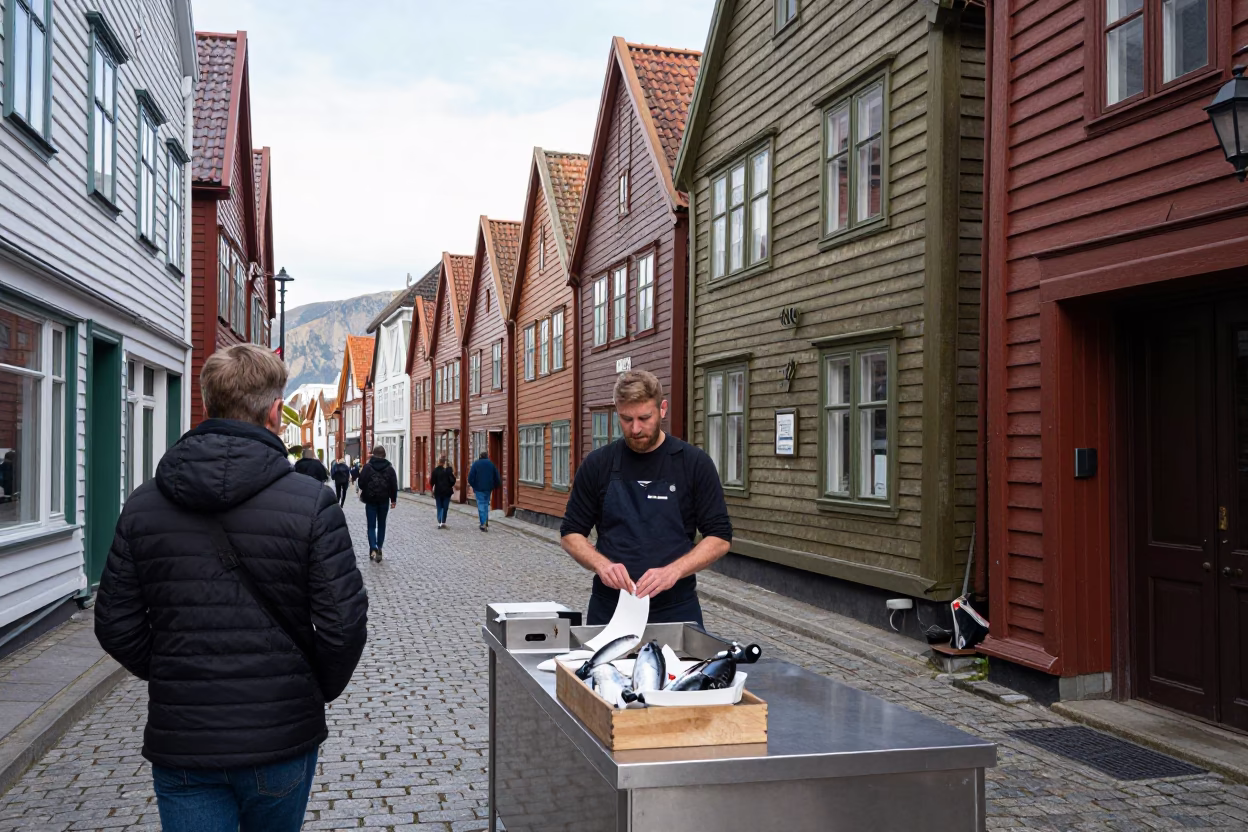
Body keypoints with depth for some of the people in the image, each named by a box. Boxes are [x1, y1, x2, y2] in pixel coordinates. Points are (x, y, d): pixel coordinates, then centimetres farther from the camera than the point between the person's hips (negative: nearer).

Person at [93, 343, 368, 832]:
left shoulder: (143, 504, -2)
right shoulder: (311, 503, -13)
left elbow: (116, 626, 1)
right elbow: (343, 625, -14)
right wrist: (319, 690, 5)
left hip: (179, 741, 2)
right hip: (281, 737, -1)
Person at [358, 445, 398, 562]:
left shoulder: (367, 467, -6)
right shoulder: (389, 468, 0)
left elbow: (362, 483, -8)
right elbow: (394, 485, -1)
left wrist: (364, 494, 11)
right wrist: (393, 500, 8)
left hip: (370, 500, -2)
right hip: (384, 500, 2)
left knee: (371, 526, 2)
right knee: (381, 525, 14)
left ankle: (373, 549, -16)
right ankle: (379, 549, 12)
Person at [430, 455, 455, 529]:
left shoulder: (435, 470, -5)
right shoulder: (449, 470, -9)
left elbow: (432, 482, -4)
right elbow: (452, 480, -11)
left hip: (438, 492, 1)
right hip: (447, 491, -1)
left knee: (439, 507, 10)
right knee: (445, 507, 8)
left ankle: (439, 523, 1)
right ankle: (443, 522, 5)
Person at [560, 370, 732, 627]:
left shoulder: (694, 463, -4)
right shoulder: (598, 464, 0)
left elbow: (719, 537, -5)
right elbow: (571, 533, 4)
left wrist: (673, 571, -20)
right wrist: (601, 564, -16)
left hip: (675, 607, -1)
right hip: (609, 607, 1)